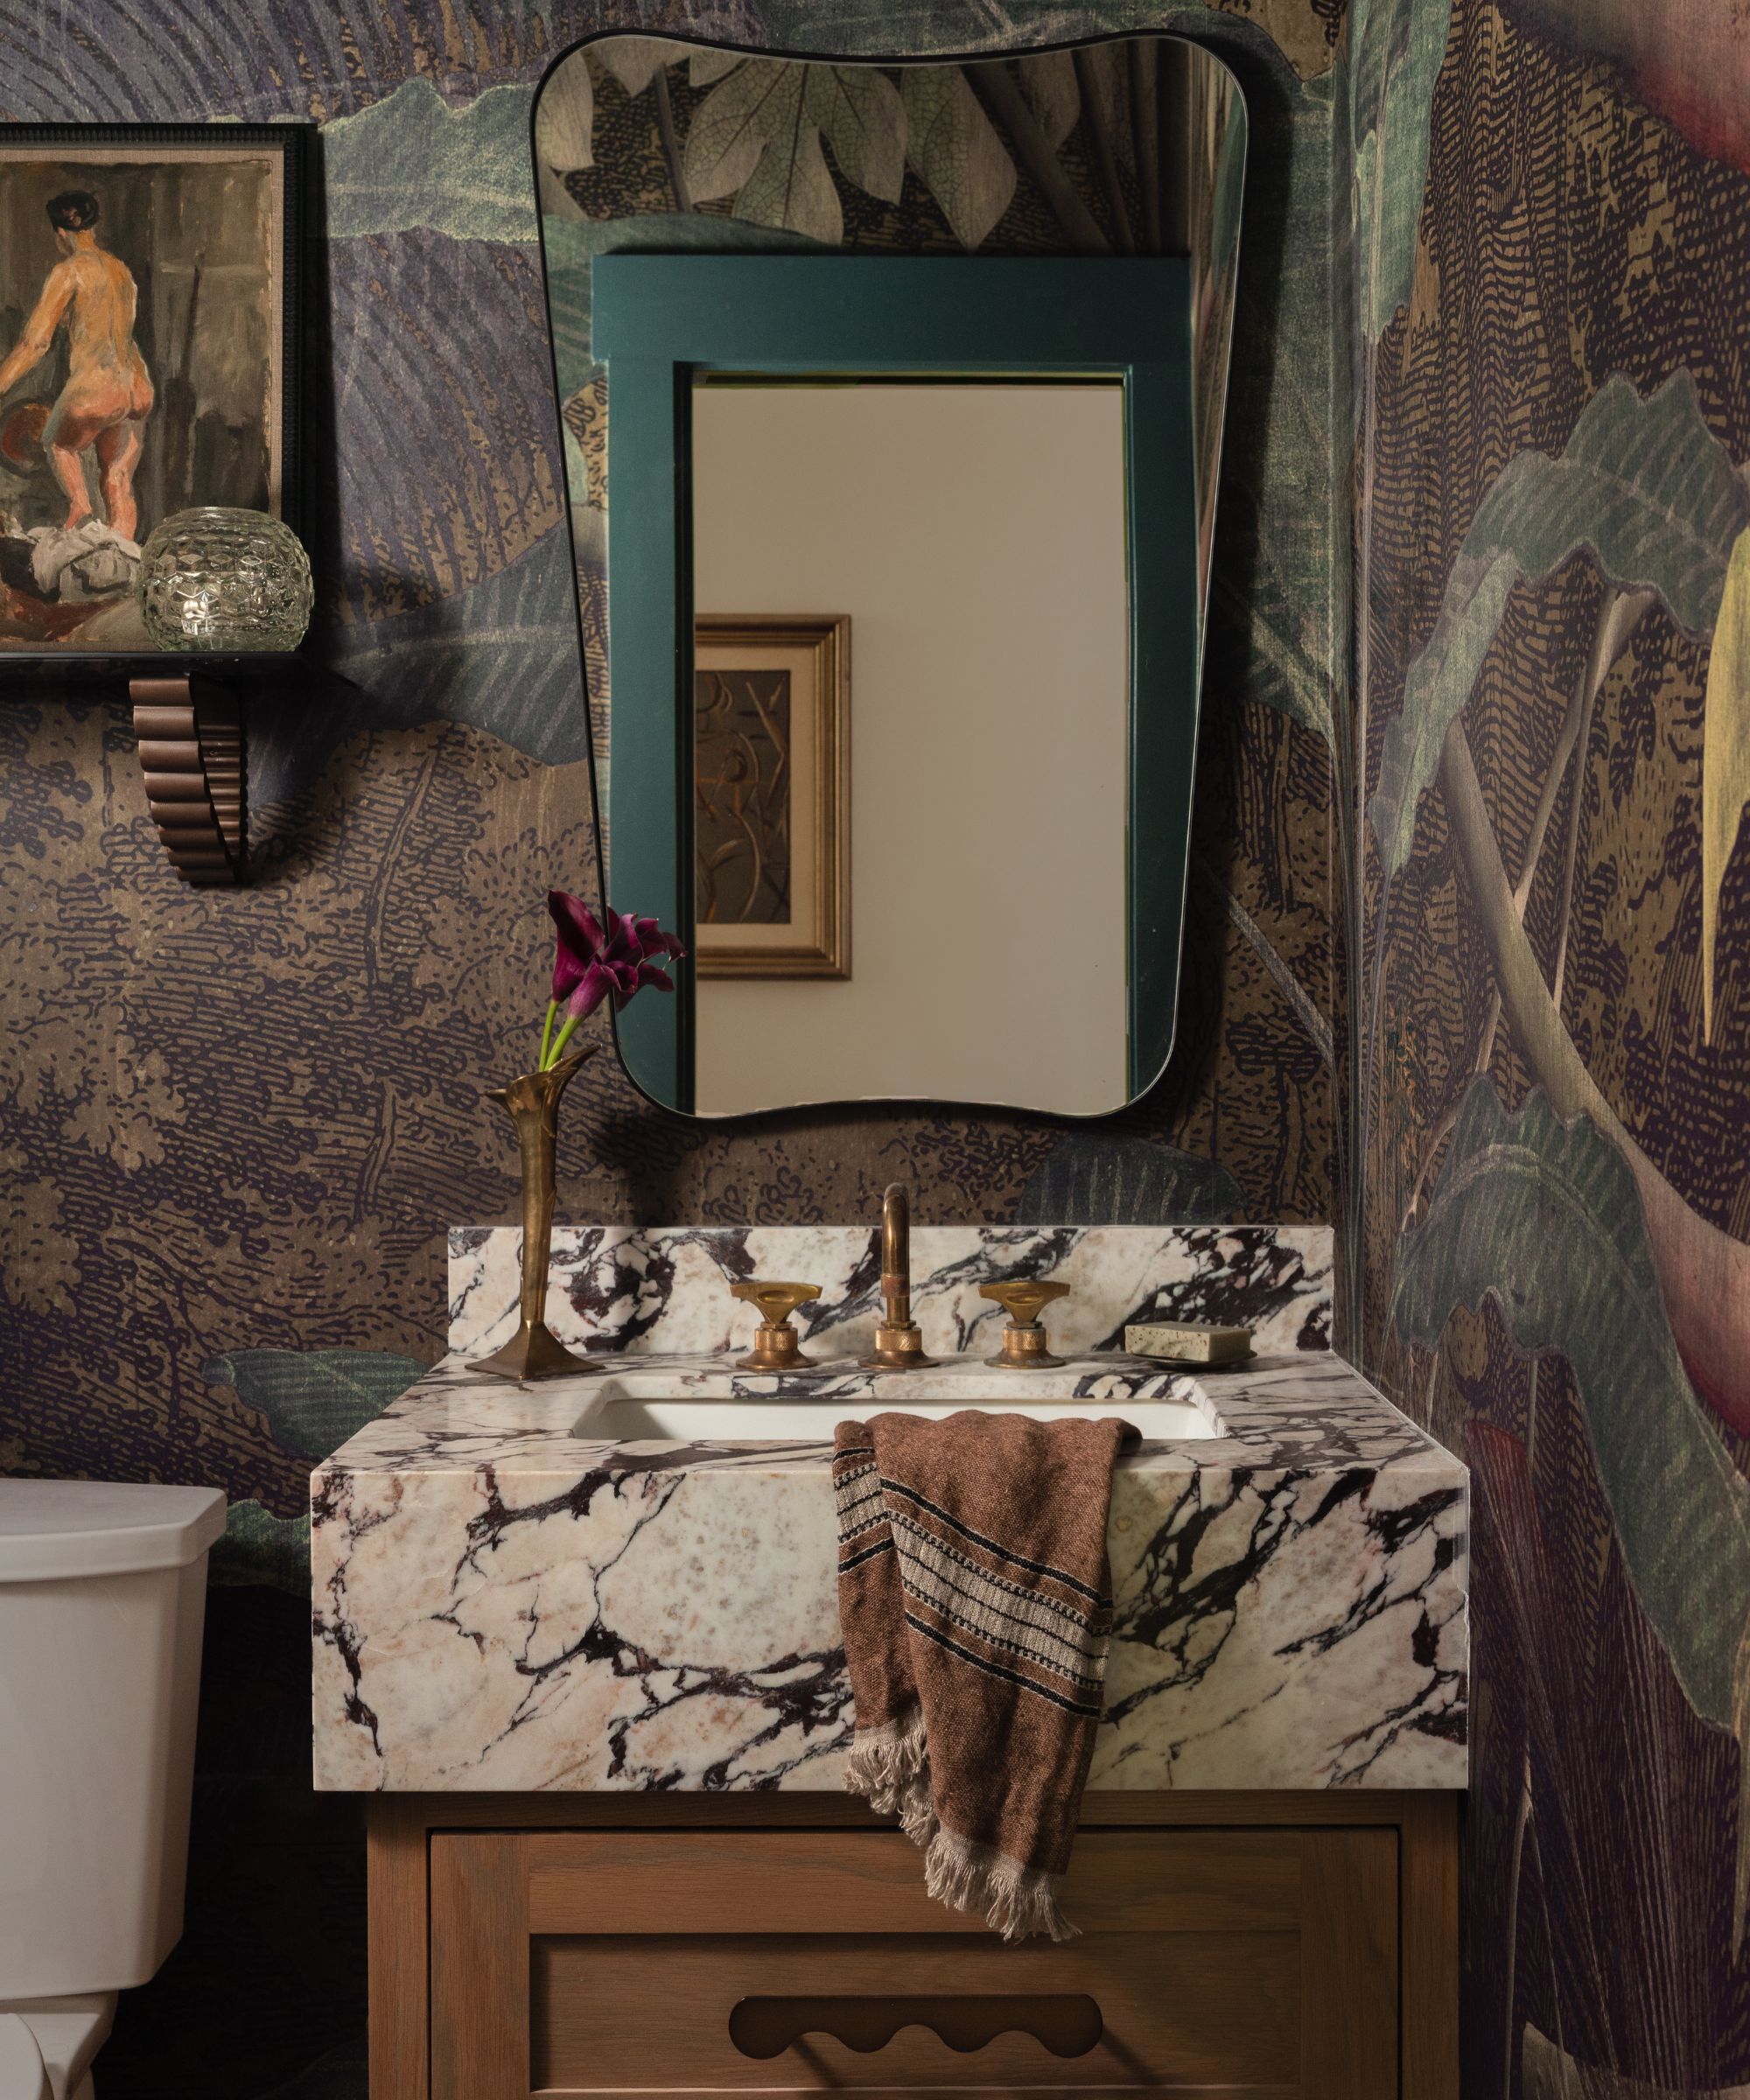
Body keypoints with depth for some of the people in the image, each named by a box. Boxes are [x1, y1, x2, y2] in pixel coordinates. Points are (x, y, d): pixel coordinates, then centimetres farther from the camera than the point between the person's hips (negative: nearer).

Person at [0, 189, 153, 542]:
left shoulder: (69, 271, -8)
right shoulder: (122, 269, 14)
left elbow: (36, 342, -14)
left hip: (94, 390, -6)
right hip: (136, 391, 6)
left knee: (57, 443, 25)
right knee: (118, 484, 15)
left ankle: (79, 504, 1)